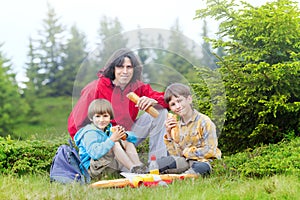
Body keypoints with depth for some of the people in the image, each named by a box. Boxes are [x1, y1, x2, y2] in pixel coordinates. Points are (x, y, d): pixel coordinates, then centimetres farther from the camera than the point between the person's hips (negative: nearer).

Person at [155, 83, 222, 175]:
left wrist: (186, 152, -6)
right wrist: (168, 133, -3)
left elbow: (209, 151, -13)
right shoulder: (176, 126, 12)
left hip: (202, 161, -6)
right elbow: (176, 154, 6)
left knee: (202, 167, -41)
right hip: (185, 160, 6)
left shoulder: (204, 121, -7)